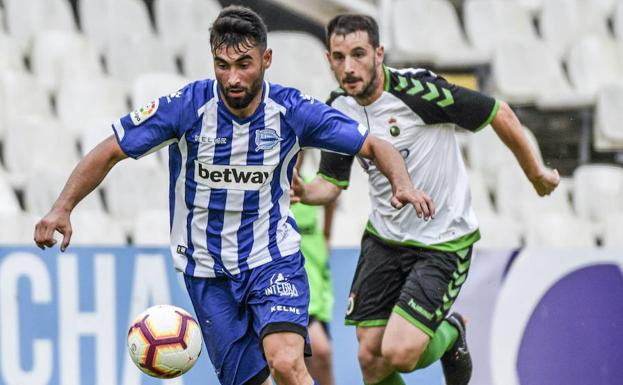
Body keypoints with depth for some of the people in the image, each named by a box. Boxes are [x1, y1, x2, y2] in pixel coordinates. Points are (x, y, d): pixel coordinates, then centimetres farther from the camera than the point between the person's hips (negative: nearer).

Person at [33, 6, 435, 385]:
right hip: (208, 271, 1)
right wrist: (62, 208, -18)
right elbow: (110, 152, -7)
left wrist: (403, 184, -23)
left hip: (274, 260, -1)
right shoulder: (187, 107, -14)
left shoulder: (292, 110, -11)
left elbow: (374, 146, -3)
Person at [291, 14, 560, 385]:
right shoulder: (337, 111, -3)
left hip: (443, 242, -5)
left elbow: (500, 114, -11)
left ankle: (450, 334, 18)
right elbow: (333, 182, 10)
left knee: (398, 353, -16)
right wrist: (303, 192, -14)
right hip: (383, 239, 5)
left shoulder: (417, 88, -22)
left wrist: (536, 173, 1)